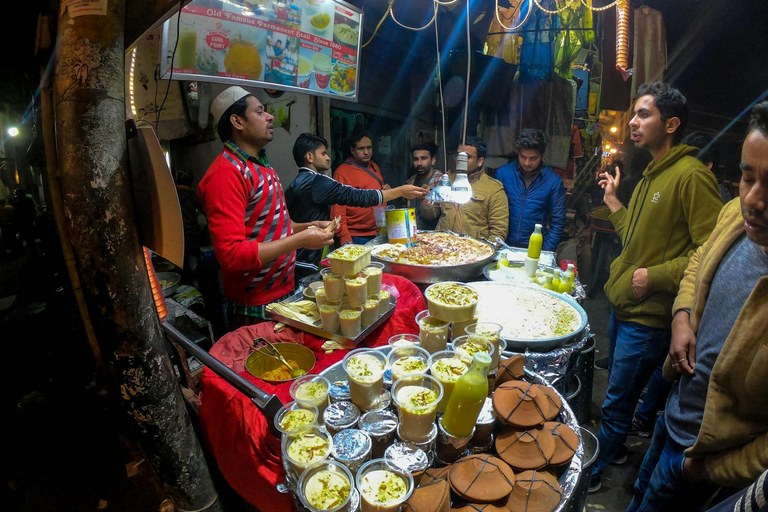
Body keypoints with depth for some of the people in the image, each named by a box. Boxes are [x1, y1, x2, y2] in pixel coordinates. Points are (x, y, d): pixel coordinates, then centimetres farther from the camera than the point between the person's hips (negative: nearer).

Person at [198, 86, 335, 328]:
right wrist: (300, 240, -24)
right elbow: (231, 254, -27)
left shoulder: (261, 167, 11)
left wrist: (308, 226, 5)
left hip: (283, 293, 9)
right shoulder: (227, 173, -20)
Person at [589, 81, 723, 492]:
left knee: (615, 404, 6)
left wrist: (654, 277, -22)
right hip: (623, 305, 9)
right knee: (619, 392, 25)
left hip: (649, 318, -9)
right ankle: (616, 448, 46)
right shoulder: (651, 175, 13)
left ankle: (591, 473, 26)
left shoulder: (692, 175, -17)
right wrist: (612, 201, 15)